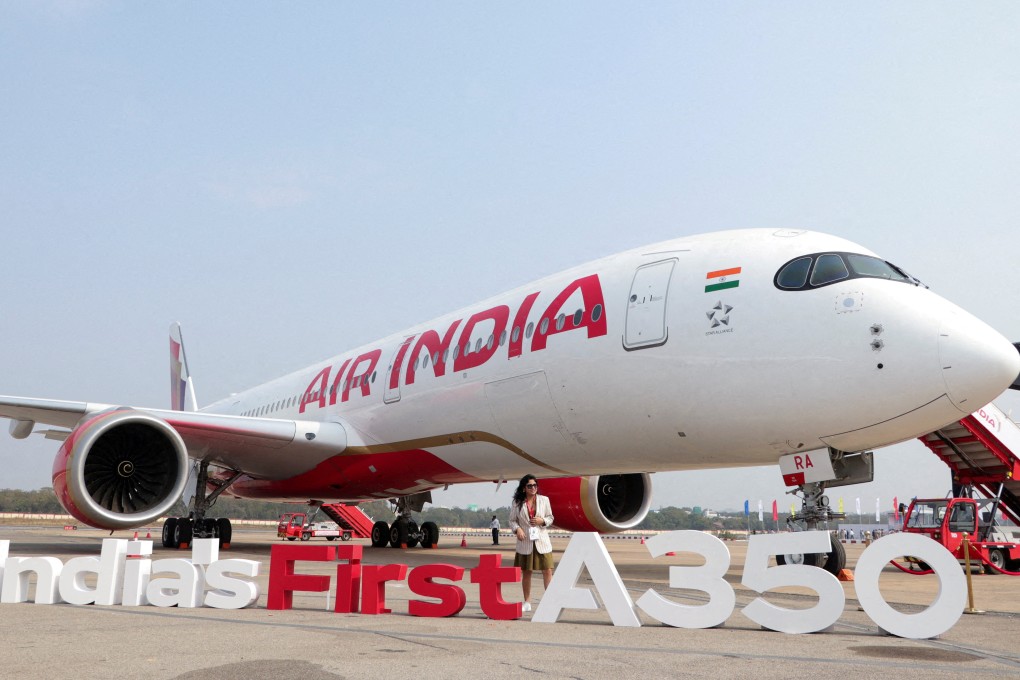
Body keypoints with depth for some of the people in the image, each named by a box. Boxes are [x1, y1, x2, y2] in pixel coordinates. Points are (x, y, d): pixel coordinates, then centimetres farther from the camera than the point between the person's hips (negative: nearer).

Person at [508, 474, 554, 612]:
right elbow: (512, 520, 5)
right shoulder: (517, 503, 1)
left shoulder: (544, 500, 4)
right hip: (525, 542, 0)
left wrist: (542, 521, -9)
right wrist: (517, 529, -15)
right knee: (526, 572, 7)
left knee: (547, 571, -5)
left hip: (542, 541, 0)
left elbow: (550, 518, 11)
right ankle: (527, 602, 18)